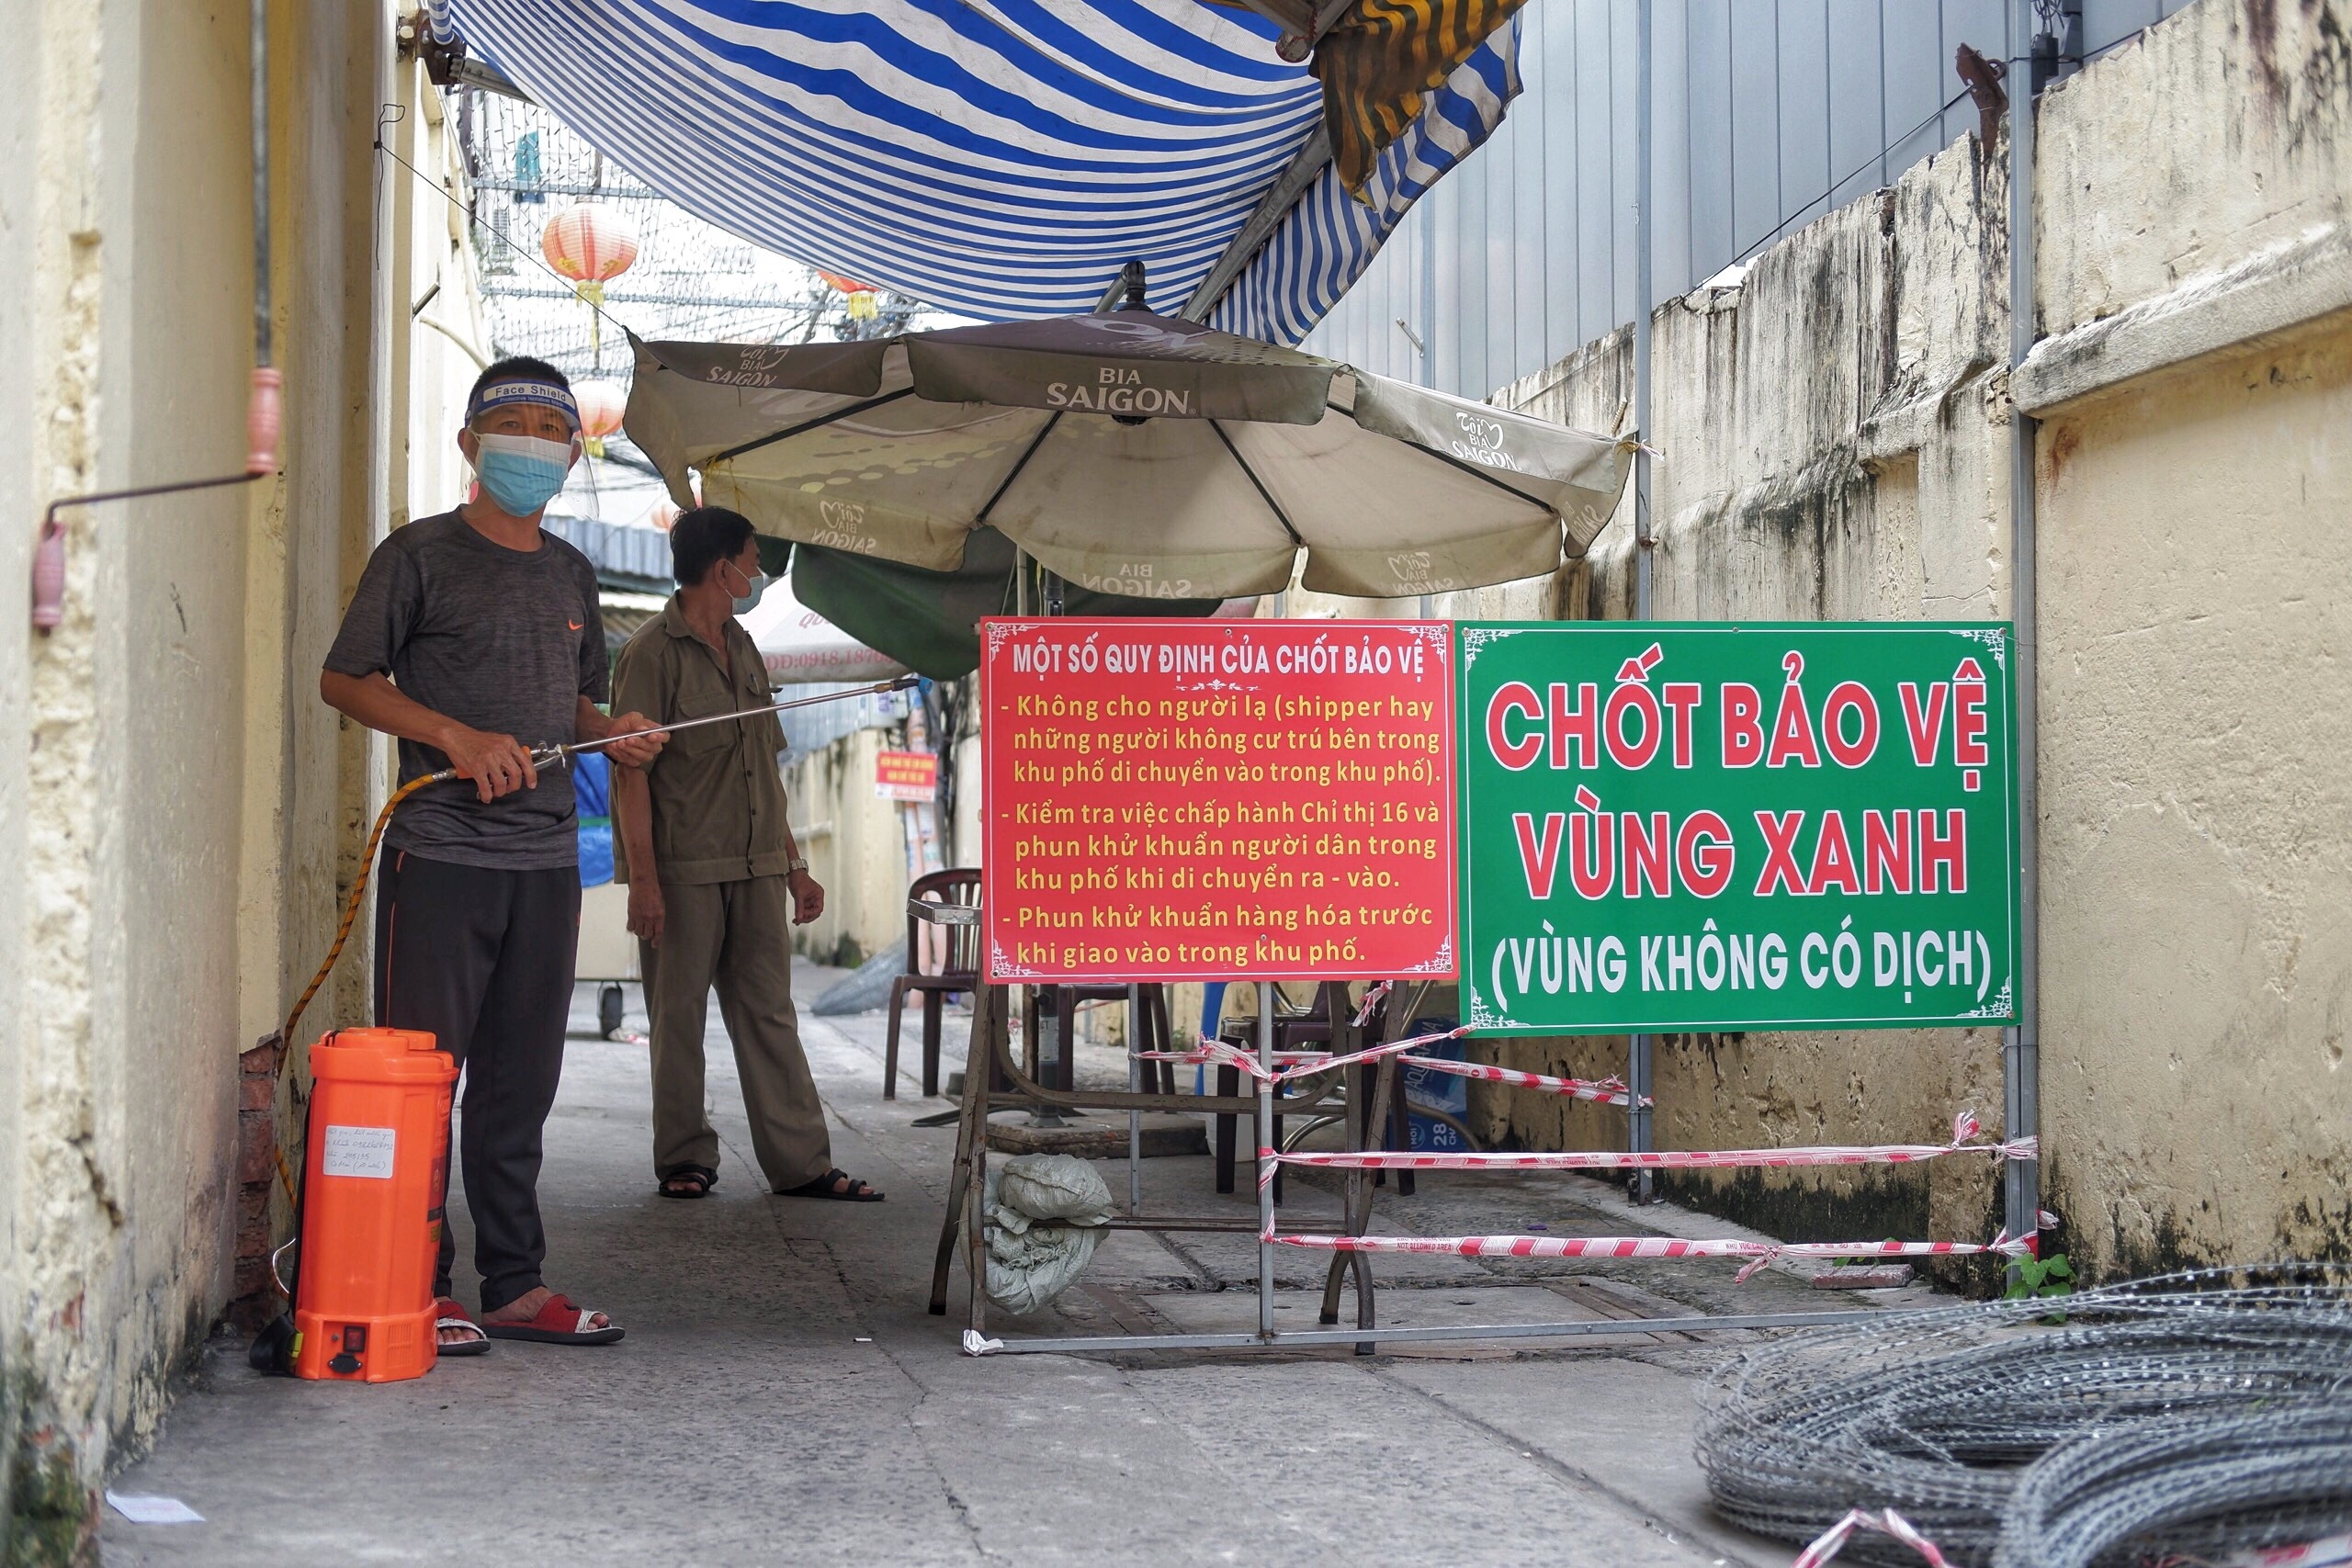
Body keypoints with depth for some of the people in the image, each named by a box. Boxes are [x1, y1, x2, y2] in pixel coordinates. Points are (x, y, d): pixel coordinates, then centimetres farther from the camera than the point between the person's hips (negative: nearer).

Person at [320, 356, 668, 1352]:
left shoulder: (570, 574, 18)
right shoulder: (422, 556, 0)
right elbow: (346, 680, -3)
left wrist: (614, 734, 5)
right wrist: (457, 737, -15)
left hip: (546, 858, 6)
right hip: (440, 853, -6)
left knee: (520, 1082, 10)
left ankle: (517, 1285, 16)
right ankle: (417, 1291, 1)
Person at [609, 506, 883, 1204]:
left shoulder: (743, 649, 16)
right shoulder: (653, 652, -8)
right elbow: (631, 771, -12)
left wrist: (794, 864, 18)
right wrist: (643, 877, -18)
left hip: (755, 867, 7)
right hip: (682, 871, -7)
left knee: (769, 1013, 6)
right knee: (678, 1018, 3)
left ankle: (801, 1163, 8)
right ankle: (684, 1161, 13)